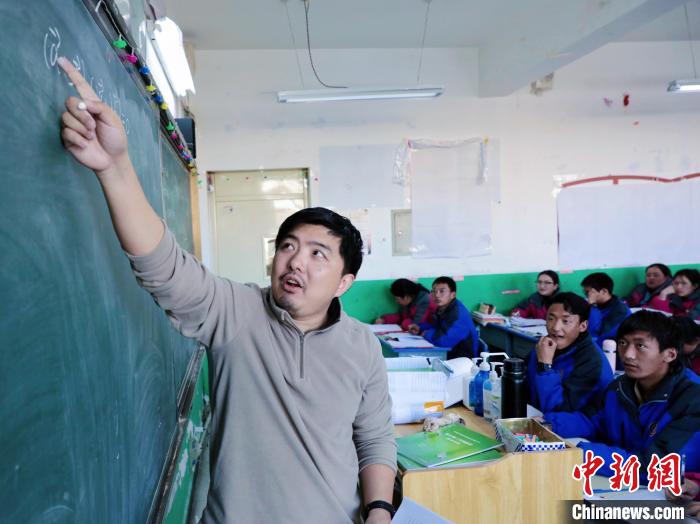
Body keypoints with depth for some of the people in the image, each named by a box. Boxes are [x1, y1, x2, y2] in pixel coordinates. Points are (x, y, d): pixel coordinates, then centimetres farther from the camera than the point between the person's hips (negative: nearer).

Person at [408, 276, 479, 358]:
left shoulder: (458, 313, -26)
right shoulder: (442, 308, 1)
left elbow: (443, 340, -35)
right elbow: (434, 324, 22)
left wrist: (427, 334, -16)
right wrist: (420, 328, 4)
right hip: (448, 354, 8)